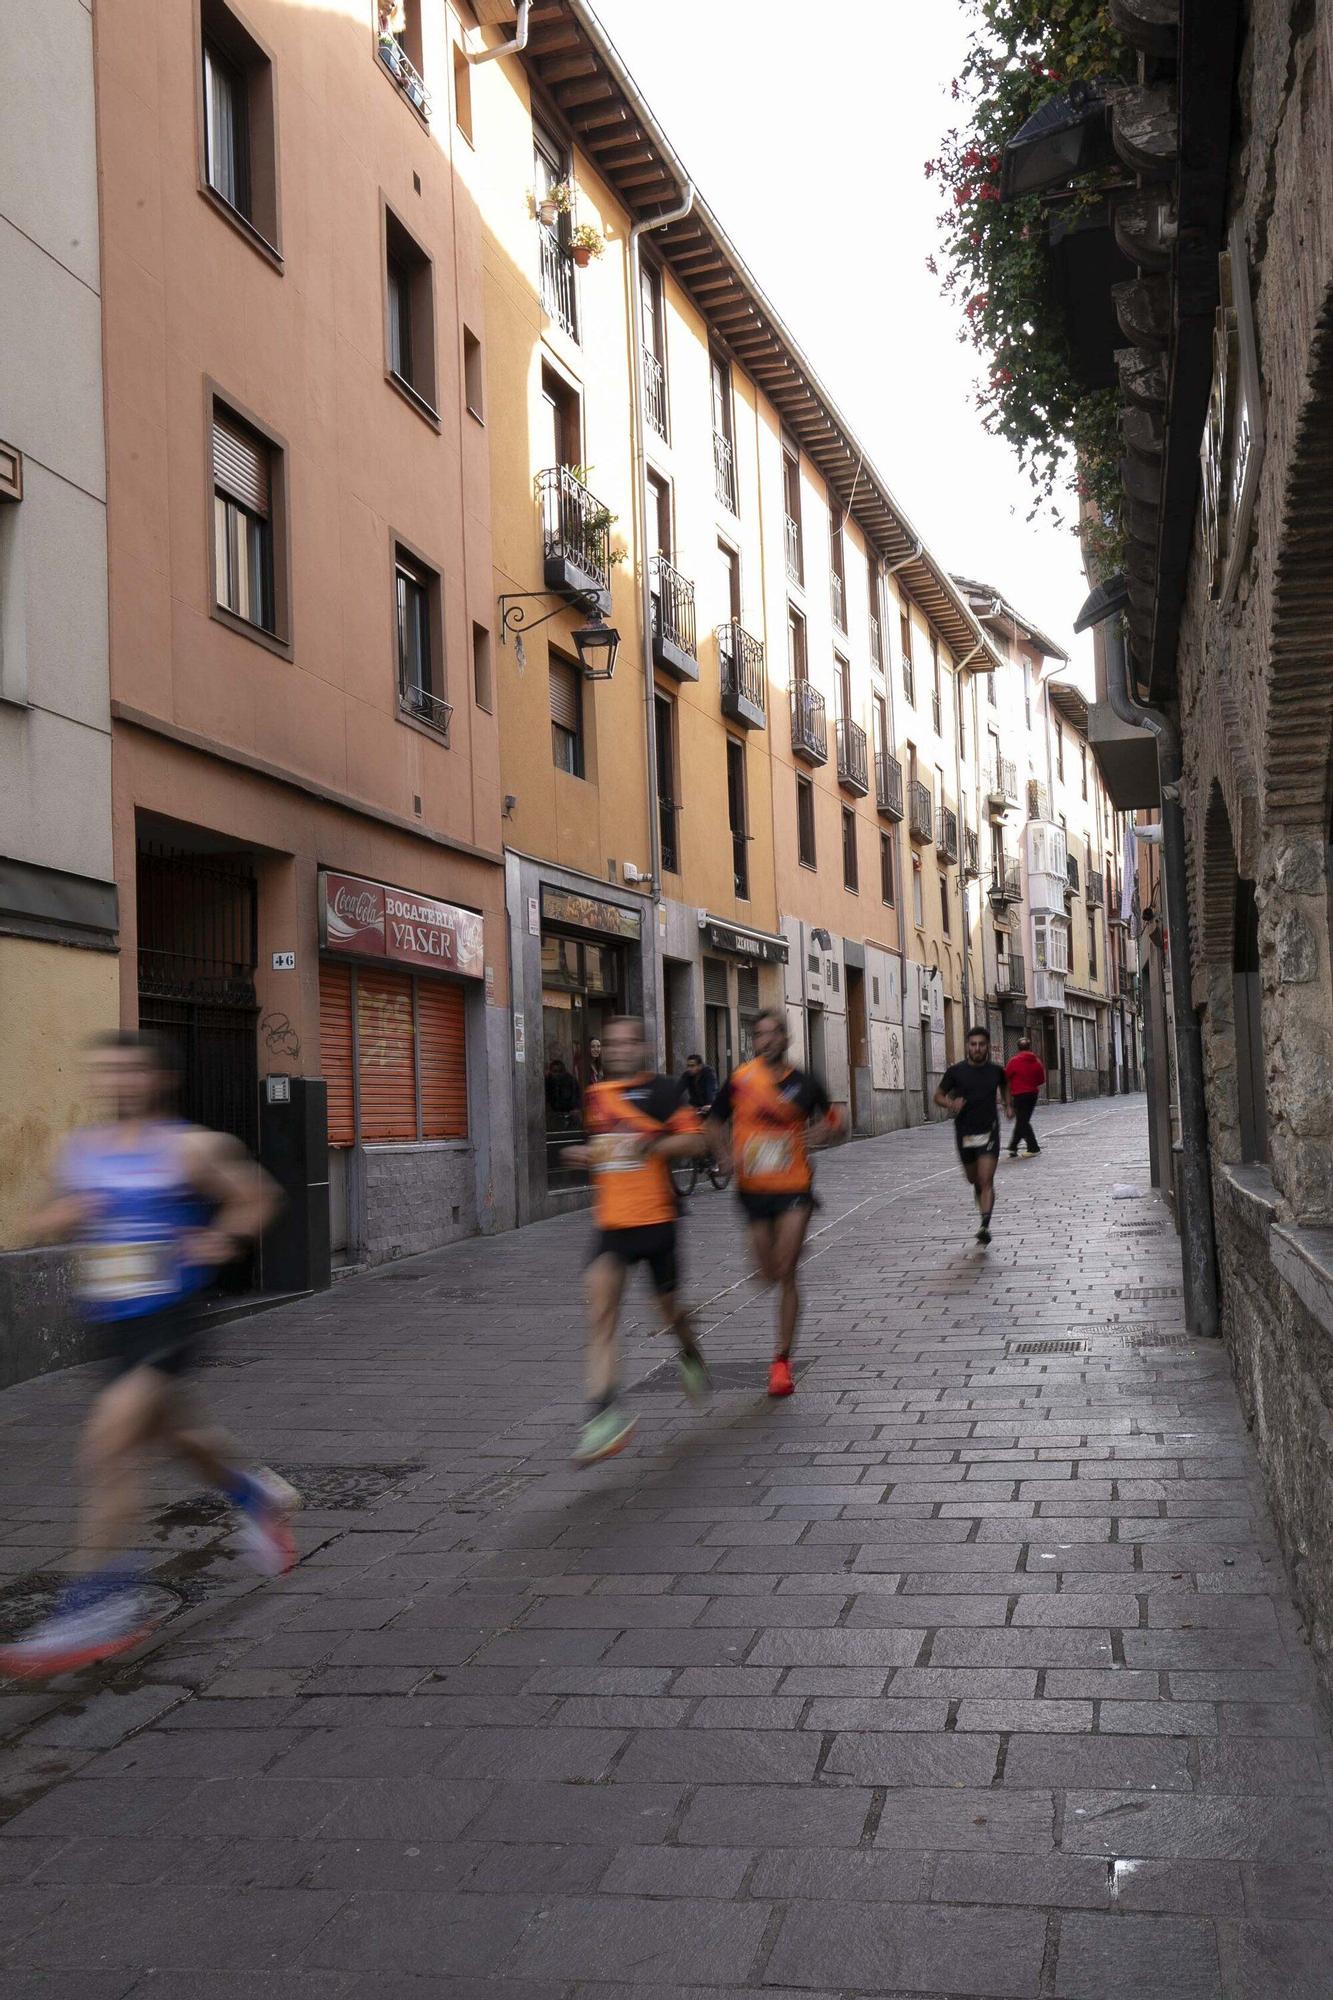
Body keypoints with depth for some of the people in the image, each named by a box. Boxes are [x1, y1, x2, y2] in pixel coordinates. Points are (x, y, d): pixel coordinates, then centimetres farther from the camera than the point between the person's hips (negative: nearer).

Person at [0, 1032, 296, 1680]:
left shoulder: (190, 1148, -8)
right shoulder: (77, 1150, 6)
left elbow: (256, 1196, 6)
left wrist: (221, 1241, -9)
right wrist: (60, 1219, -6)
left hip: (168, 1320, -6)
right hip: (112, 1327, 6)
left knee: (108, 1442, -17)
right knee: (175, 1434, 22)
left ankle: (100, 1603, -9)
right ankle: (254, 1496, 52)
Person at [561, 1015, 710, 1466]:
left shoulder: (661, 1090, -5)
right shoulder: (595, 1096, 12)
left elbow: (694, 1140, -11)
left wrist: (650, 1146, -22)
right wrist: (586, 1156, 8)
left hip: (656, 1218, -3)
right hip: (610, 1223, 3)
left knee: (669, 1307, 14)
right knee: (600, 1312, -16)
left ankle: (690, 1355, 49)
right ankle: (603, 1413, -24)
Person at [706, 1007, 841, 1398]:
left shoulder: (804, 1084, -4)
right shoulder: (739, 1080, -4)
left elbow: (831, 1120, 12)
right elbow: (715, 1124, 10)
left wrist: (821, 1134, -10)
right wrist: (726, 1157, -7)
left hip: (794, 1188, -2)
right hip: (754, 1189, 2)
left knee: (786, 1275, -9)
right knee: (770, 1274, 13)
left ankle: (782, 1361, 0)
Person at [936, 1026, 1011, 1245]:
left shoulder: (995, 1070, 1)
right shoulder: (956, 1071, -4)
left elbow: (1004, 1086, 25)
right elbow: (938, 1096, 4)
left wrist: (1007, 1104, 13)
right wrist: (950, 1104, -15)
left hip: (989, 1133, -1)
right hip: (965, 1134, 1)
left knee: (986, 1181, -15)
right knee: (974, 1180, 16)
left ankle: (985, 1226, -21)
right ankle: (985, 1213, 46)